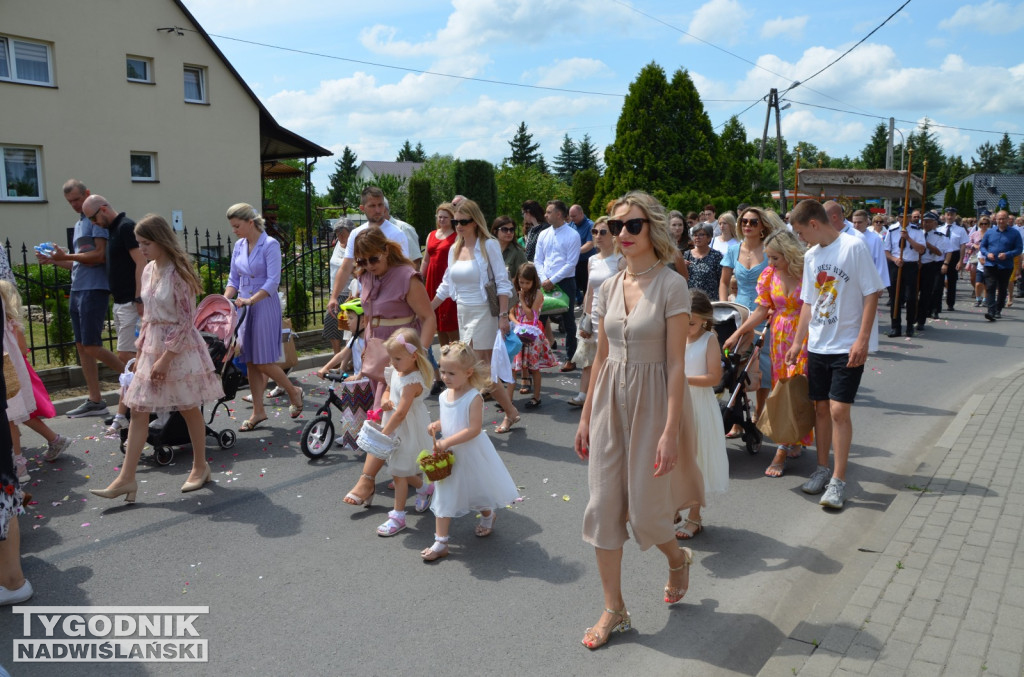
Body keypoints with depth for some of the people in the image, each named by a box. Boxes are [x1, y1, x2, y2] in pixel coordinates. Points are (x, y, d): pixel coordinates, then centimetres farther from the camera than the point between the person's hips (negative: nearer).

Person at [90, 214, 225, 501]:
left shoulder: (178, 272, -15)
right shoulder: (148, 270, 7)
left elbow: (186, 321, -17)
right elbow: (148, 315, 15)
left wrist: (166, 357, -18)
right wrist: (140, 350, 13)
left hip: (180, 348, -7)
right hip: (152, 345, 7)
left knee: (188, 409, 6)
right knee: (138, 410, 4)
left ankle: (200, 467, 24)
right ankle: (126, 478, 8)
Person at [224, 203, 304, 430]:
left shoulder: (270, 245, -10)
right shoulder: (239, 246, 9)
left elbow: (273, 280, -17)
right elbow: (233, 279, 13)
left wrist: (251, 300, -25)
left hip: (265, 306, -7)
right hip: (243, 308, 7)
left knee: (263, 361, -5)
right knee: (250, 361, 7)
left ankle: (293, 391, 19)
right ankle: (258, 411, 16)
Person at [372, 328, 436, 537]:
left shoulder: (412, 382, -27)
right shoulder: (396, 372, 1)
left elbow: (400, 413, -29)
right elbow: (388, 391, 17)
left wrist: (383, 434, -25)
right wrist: (385, 400, -7)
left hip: (408, 432, -9)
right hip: (396, 429, 9)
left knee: (399, 472, 0)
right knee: (401, 469, 20)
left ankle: (398, 516, 12)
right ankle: (424, 488, 45)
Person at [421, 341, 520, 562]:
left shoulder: (474, 398, -21)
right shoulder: (444, 396, 0)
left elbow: (474, 429, -27)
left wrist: (447, 442, -29)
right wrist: (436, 425, -8)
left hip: (471, 455, -6)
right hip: (448, 456, 6)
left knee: (478, 489, 17)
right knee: (444, 497, 4)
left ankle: (487, 516, 49)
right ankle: (440, 542, 9)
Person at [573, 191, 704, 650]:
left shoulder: (671, 286, -11)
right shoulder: (610, 286, 6)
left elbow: (676, 363, -14)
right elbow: (602, 356, 11)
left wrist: (670, 431, -18)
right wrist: (586, 415, 11)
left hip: (653, 401, -5)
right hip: (610, 401, 6)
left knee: (645, 511, 3)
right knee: (603, 506, 5)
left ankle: (678, 558, 39)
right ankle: (614, 610, 20)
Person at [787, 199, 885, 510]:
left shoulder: (854, 247, -11)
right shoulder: (810, 256, 10)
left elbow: (871, 295, -11)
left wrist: (862, 340, -17)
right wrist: (798, 342, 14)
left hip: (848, 346, -6)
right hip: (817, 345, 6)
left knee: (839, 410, -9)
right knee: (820, 407, 11)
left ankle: (838, 480, 1)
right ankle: (822, 468, 26)